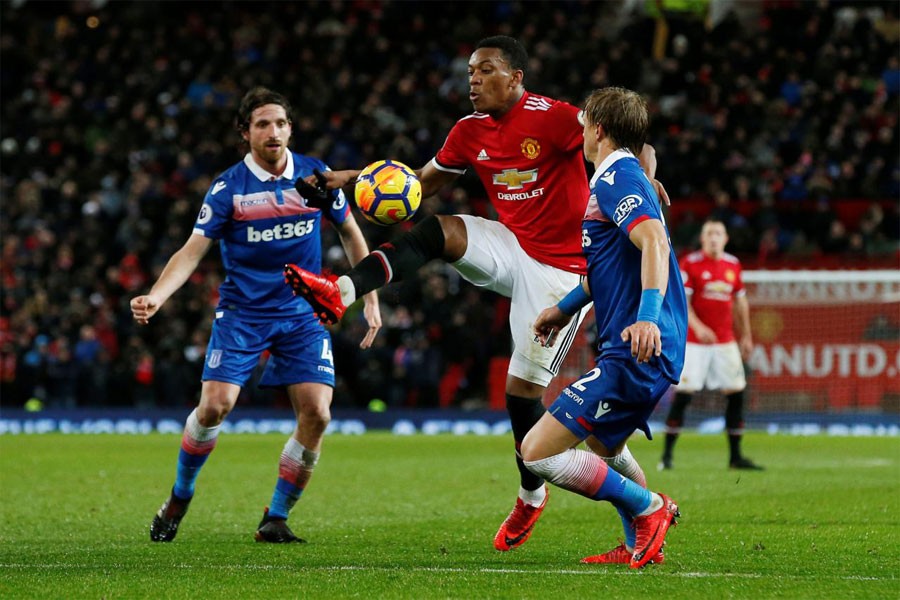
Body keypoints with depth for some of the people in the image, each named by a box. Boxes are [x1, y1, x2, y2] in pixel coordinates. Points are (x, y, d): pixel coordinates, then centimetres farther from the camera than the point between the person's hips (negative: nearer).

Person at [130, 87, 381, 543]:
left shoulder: (316, 176, 1)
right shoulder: (228, 188, -6)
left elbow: (350, 233, 14)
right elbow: (193, 251, -8)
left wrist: (370, 299, 10)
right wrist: (156, 296, -25)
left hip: (303, 313, 2)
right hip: (241, 312, -2)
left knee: (316, 414, -13)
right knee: (215, 405, -18)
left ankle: (275, 519, 2)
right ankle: (179, 499, 8)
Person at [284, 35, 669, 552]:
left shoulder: (552, 118, -18)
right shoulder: (470, 131, 2)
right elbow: (423, 183, 15)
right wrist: (356, 178, 1)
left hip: (561, 267, -6)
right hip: (512, 247, 6)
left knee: (523, 387, -3)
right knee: (434, 232, -21)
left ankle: (532, 495, 18)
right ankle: (339, 293, -34)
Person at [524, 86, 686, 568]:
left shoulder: (617, 178, -11)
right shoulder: (618, 178, 22)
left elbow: (654, 241, -28)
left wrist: (647, 315, -39)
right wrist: (565, 308, 38)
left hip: (634, 352, -11)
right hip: (651, 352, 11)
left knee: (537, 452, -14)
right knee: (604, 444, 35)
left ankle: (649, 508, -5)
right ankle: (640, 546, 38)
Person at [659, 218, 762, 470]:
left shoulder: (733, 265, 9)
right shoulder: (690, 263, -6)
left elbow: (740, 301, 18)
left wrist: (746, 336, 19)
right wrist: (697, 327, -25)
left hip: (725, 341, 5)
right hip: (694, 341, -5)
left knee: (736, 393, 1)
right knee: (683, 393, -8)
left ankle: (735, 456, 9)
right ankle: (667, 454, -1)